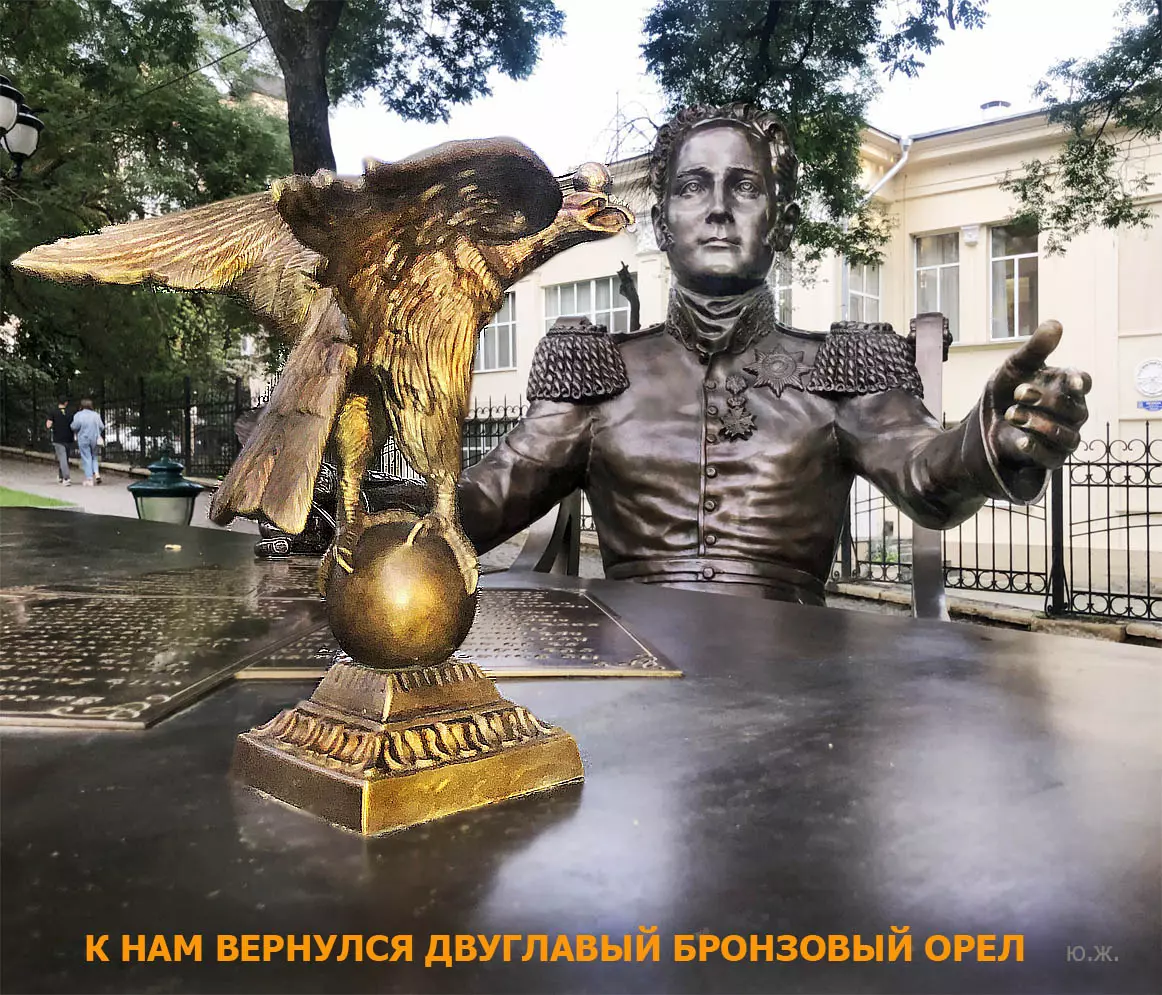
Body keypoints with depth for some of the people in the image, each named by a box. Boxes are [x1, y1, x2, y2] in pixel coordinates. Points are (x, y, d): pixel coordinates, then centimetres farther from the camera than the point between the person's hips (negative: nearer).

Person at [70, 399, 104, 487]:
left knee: (86, 458, 1)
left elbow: (75, 426, -15)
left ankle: (89, 479, -1)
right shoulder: (96, 415, 4)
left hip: (83, 439, -3)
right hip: (94, 439, 3)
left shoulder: (78, 415, -6)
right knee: (94, 456, 18)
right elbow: (102, 427, 2)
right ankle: (96, 473, -1)